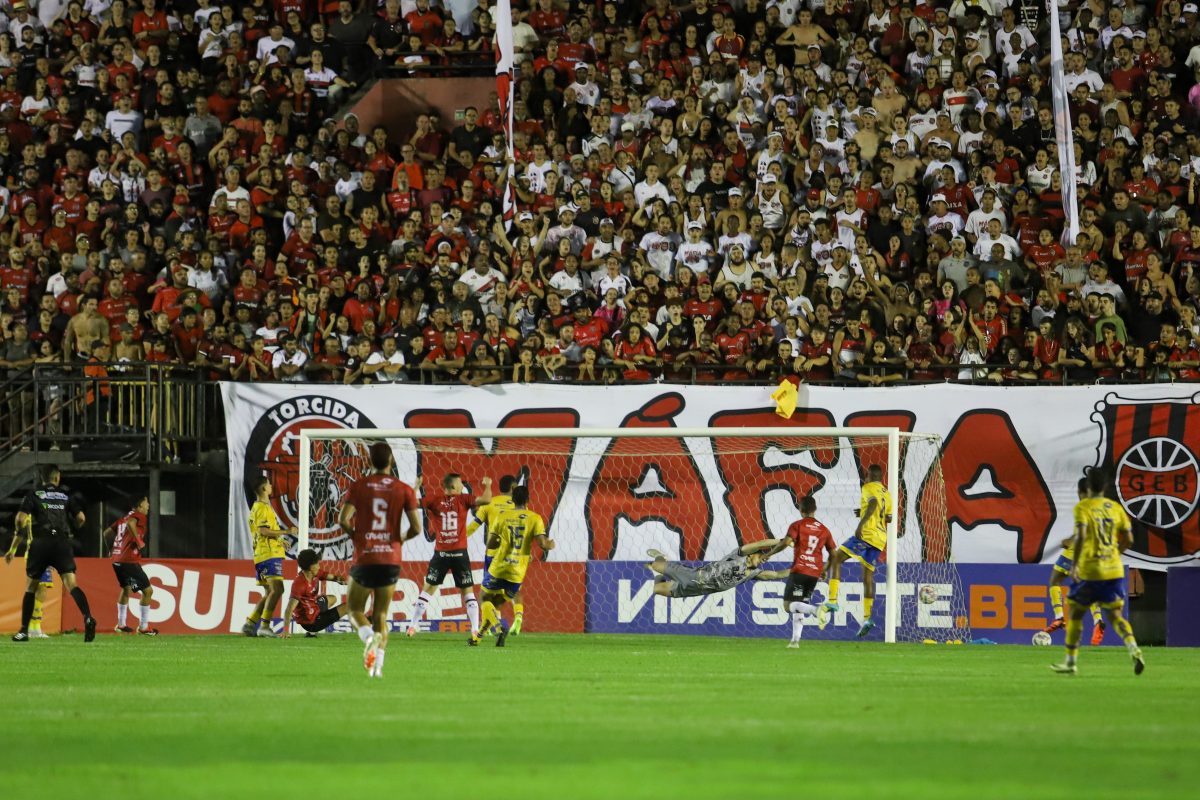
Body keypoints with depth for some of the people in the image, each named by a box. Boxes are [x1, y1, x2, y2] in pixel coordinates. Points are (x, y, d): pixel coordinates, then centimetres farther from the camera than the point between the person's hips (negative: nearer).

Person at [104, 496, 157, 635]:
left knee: (126, 589, 27)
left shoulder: (124, 517, 20)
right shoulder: (139, 516, -5)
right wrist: (139, 542, -21)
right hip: (129, 561, -9)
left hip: (117, 560, 9)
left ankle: (121, 624, 33)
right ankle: (143, 627, -2)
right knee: (147, 590, -3)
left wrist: (112, 548, 34)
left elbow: (107, 533, 25)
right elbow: (130, 524, -28)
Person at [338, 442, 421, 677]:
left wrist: (355, 536, 9)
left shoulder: (359, 486, -1)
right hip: (391, 560, 2)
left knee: (355, 610, 12)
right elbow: (416, 527, -4)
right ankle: (378, 662, -7)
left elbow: (343, 519, -11)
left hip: (364, 558, -2)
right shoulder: (404, 490, 1)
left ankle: (369, 637, -20)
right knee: (381, 615, 11)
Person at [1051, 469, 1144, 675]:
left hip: (1089, 568, -4)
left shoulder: (1083, 507, -7)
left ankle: (1070, 662, 15)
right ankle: (1134, 649, -19)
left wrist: (1075, 564, -16)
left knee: (1075, 614, 11)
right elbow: (1128, 539, 8)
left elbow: (1081, 536, -20)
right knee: (1115, 616, 6)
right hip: (1114, 570, 4)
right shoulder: (1116, 508, 8)